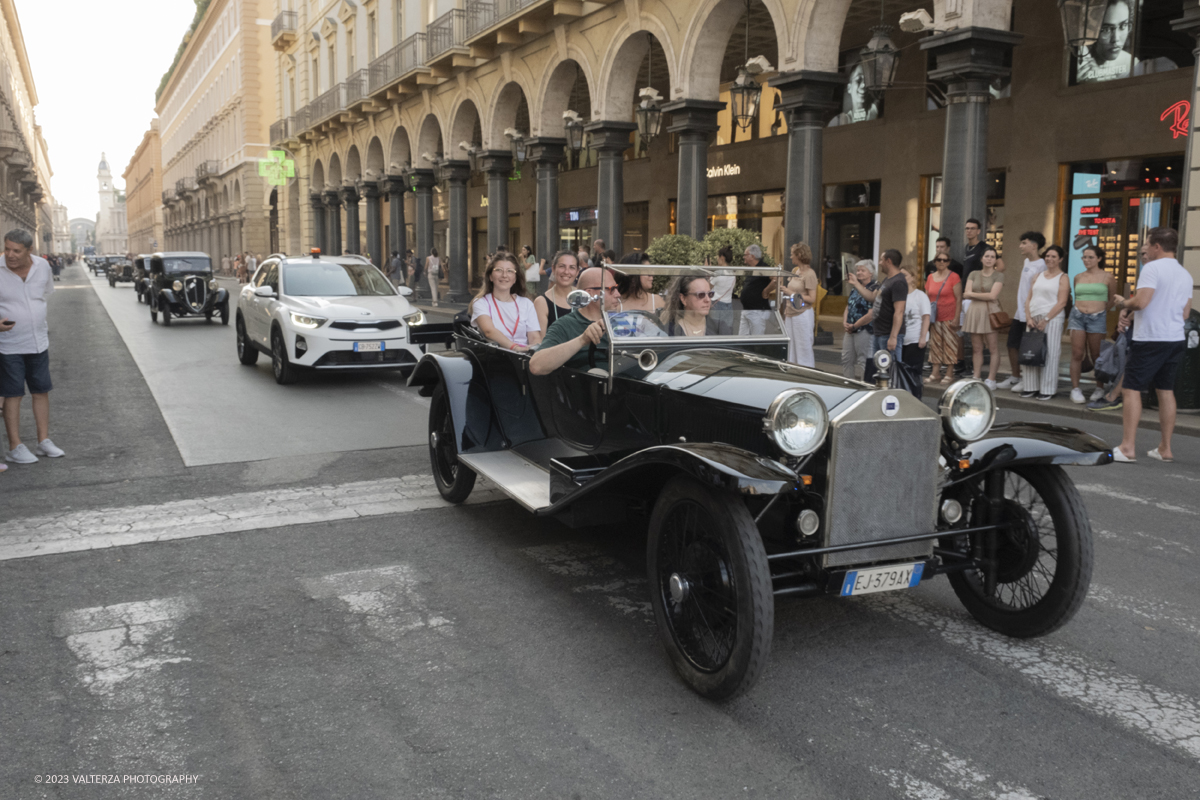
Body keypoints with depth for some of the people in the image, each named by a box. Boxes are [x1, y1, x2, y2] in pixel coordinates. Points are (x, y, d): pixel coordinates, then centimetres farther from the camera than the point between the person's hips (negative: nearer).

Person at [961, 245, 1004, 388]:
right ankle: (976, 378, 9)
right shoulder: (973, 274, 12)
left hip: (991, 313, -3)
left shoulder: (998, 276, 2)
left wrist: (973, 294, -3)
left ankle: (991, 380, -1)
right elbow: (966, 295, 2)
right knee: (976, 348, 4)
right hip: (975, 312, 3)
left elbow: (993, 296, -10)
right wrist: (985, 295, -9)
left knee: (993, 348, -4)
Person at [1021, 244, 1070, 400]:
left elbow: (1062, 302, -8)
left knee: (1050, 354, -4)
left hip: (1052, 319, -5)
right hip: (1034, 319, 5)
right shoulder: (1038, 276, 17)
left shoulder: (1063, 278, 1)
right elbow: (1029, 299, 12)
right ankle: (1031, 387, 12)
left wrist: (1046, 320, -15)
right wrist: (1029, 318, -3)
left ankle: (1048, 389, 1)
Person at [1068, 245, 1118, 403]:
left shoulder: (1107, 277, 1)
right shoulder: (1078, 278, 10)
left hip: (1097, 318, -2)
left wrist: (1098, 309, 7)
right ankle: (1075, 389, 1)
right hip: (1077, 317, 2)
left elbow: (1112, 299, 9)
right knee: (1077, 354, -3)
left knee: (1096, 356, 4)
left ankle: (1100, 388, 18)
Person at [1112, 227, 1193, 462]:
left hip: (1150, 339, -8)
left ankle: (1127, 447, -8)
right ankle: (1165, 449, 16)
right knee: (1166, 391, 13)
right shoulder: (1185, 274, 13)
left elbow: (1141, 302, -23)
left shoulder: (1152, 268, -12)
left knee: (1131, 389, -4)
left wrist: (1123, 303, -1)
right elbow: (1185, 313, 18)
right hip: (1176, 340, 8)